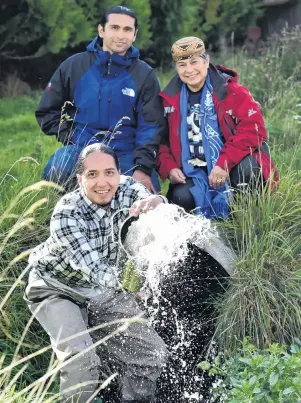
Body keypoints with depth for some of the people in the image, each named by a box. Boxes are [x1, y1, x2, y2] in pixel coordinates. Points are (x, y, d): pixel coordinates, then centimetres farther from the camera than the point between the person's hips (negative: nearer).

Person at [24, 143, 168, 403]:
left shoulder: (127, 190, -17)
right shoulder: (66, 215, -30)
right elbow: (97, 272, -39)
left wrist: (154, 202, -60)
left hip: (104, 292, 5)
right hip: (57, 290, -5)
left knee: (153, 353, 3)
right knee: (82, 359, -27)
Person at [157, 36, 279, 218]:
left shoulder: (231, 90, -6)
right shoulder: (170, 99, 6)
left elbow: (253, 130, -16)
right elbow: (161, 139, 12)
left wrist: (224, 163, -25)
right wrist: (169, 168, -8)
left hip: (233, 167, -2)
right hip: (194, 174, 2)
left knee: (248, 169, -36)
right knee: (181, 197, -28)